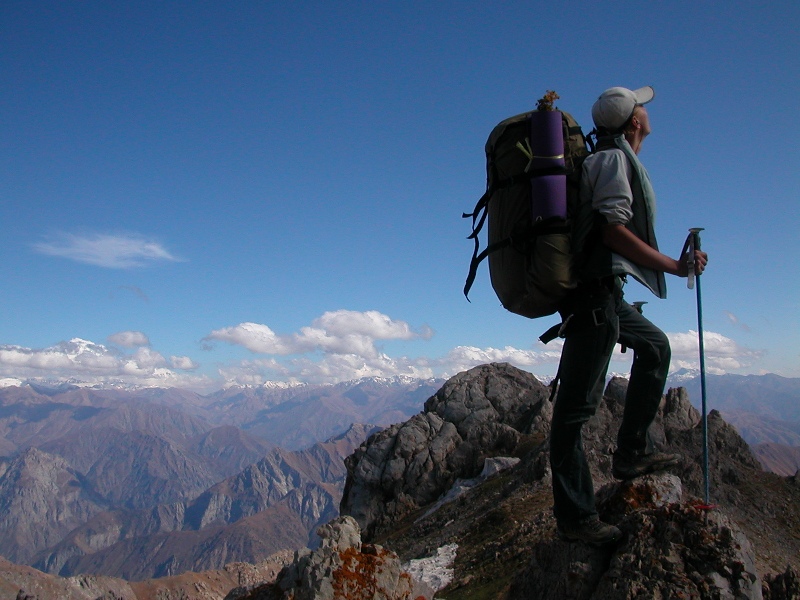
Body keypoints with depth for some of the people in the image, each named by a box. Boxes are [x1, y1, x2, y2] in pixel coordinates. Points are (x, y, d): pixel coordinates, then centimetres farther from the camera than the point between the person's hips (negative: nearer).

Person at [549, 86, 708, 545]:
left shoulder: (609, 160, 22)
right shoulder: (615, 158, -6)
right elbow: (613, 231, -17)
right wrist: (676, 266, -11)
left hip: (603, 292, 11)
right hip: (595, 289, -11)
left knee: (655, 346, 26)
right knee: (578, 402, -9)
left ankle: (633, 453, 25)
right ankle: (575, 516, -4)